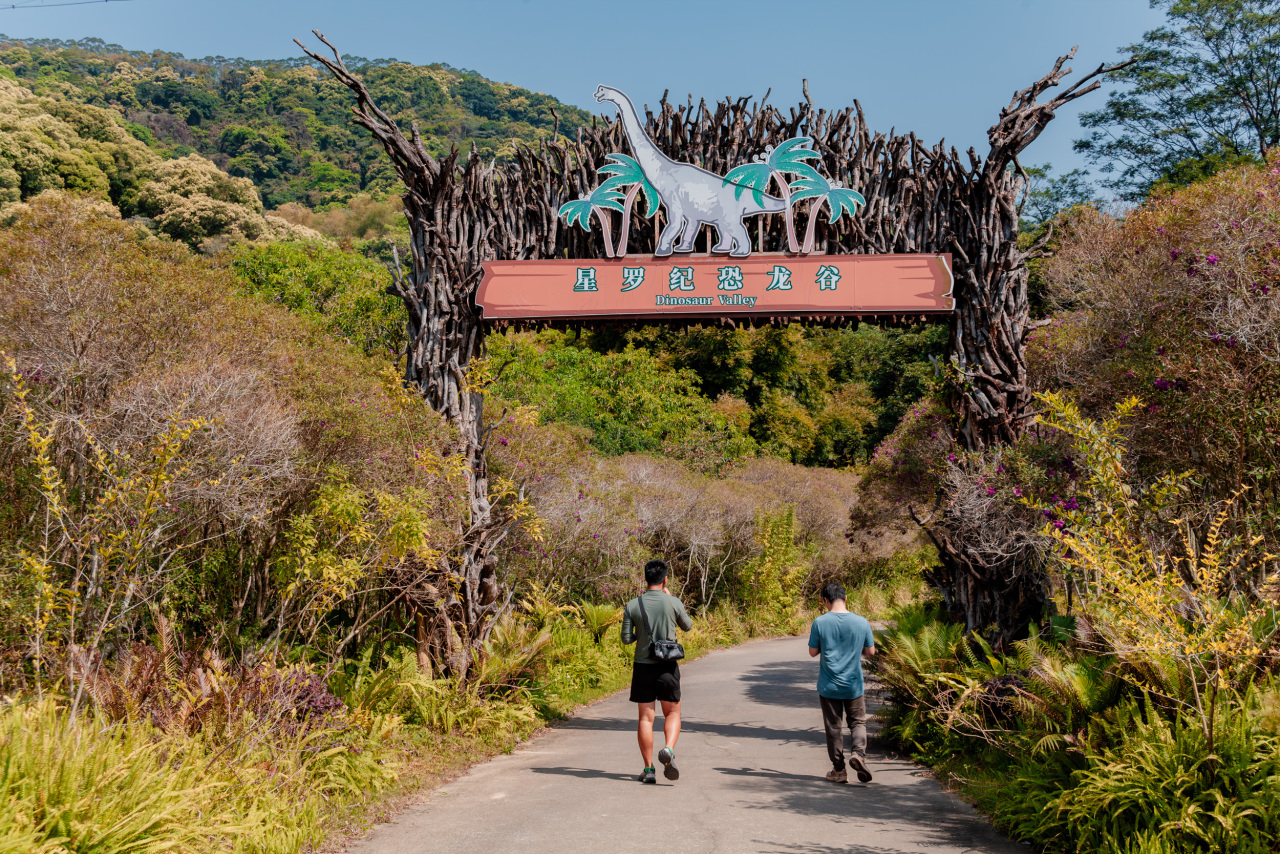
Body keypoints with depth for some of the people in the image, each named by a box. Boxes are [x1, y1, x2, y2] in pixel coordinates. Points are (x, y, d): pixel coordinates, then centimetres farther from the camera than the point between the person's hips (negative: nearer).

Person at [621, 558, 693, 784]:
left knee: (646, 718, 7)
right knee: (672, 712, 14)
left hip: (643, 666, 1)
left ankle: (648, 769, 7)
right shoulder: (673, 603, -6)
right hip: (667, 666, -1)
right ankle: (668, 750, -12)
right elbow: (687, 626, 12)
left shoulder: (633, 605, -4)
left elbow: (626, 638, -1)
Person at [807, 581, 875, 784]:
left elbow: (813, 652, -2)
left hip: (829, 687, -1)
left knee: (833, 727, 9)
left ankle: (839, 770, 14)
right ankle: (858, 753, -11)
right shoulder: (861, 622, -5)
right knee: (858, 722, 14)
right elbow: (870, 651, 4)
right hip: (854, 685, 1)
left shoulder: (820, 623, -10)